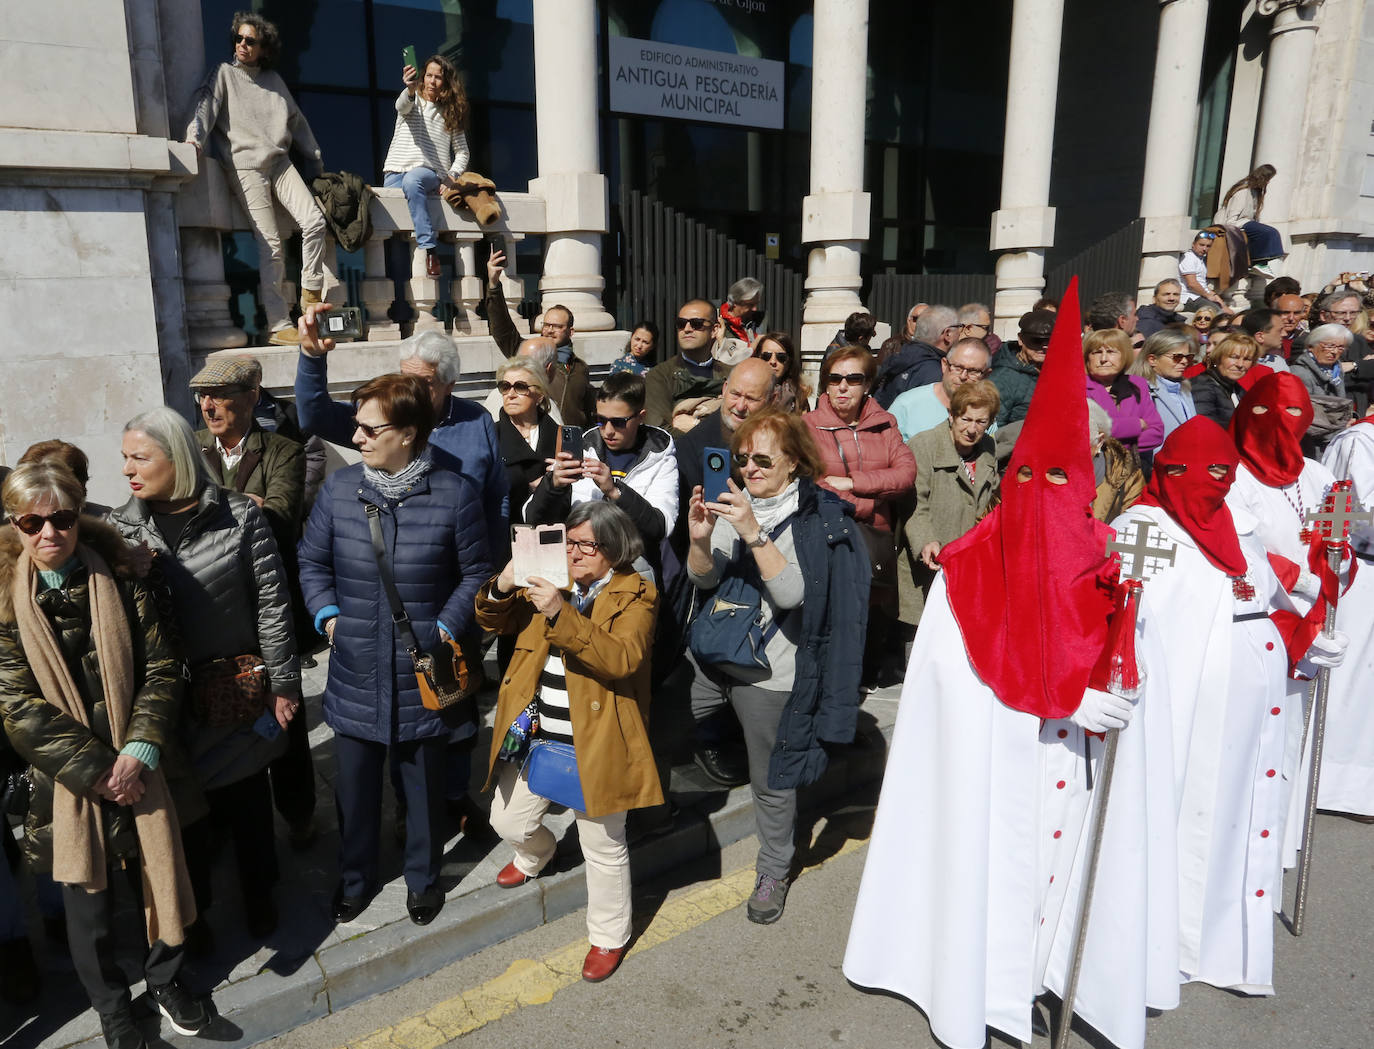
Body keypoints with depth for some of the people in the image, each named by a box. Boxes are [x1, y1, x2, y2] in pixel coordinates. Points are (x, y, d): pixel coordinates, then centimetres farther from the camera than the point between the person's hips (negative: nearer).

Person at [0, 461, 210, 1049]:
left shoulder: (121, 583, -3)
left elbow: (160, 670, -3)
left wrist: (140, 751, -15)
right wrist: (96, 770, -14)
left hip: (140, 768, 1)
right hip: (68, 778, -1)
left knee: (156, 872, 12)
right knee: (91, 895, 12)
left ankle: (165, 979, 38)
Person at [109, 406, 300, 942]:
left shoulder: (240, 515, -10)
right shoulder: (120, 528, -2)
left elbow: (272, 603, -8)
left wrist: (283, 684, -5)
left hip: (240, 691, -2)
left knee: (247, 799, 13)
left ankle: (258, 897, 36)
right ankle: (192, 908, 39)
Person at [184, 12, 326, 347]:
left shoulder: (273, 80, 21)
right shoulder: (224, 74, 9)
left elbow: (297, 121, 27)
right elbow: (205, 105, -5)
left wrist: (315, 159, 25)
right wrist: (194, 137, -24)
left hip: (280, 163, 5)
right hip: (246, 168, -4)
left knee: (314, 221, -17)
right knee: (270, 246, -12)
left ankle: (310, 295, -1)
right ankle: (279, 326, -11)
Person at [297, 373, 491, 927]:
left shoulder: (454, 492, -10)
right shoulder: (339, 487, -2)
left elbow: (475, 571, 0)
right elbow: (312, 560, 9)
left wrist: (448, 625, -10)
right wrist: (327, 614, -3)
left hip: (424, 674, -2)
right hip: (356, 673, 2)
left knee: (425, 783, 17)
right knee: (354, 784, 18)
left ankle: (423, 877, 42)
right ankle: (356, 876, 44)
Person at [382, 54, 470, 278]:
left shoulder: (450, 112, 18)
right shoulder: (413, 100, 14)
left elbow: (462, 152, 17)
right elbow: (402, 106, -11)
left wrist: (450, 177, -1)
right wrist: (410, 89, -35)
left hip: (430, 174, -1)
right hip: (397, 170, 1)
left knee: (412, 180, -39)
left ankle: (428, 251, -44)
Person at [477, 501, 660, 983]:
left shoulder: (635, 595, -12)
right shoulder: (550, 581, 6)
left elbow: (621, 658, -29)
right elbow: (495, 623, 6)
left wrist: (561, 613, -39)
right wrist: (501, 589, -17)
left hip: (593, 745, -6)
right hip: (534, 738, 6)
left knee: (602, 846, 9)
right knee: (509, 822, 22)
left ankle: (609, 937, 34)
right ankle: (536, 854, 59)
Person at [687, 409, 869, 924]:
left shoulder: (815, 517, -14)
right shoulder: (736, 505, 0)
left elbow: (792, 592, -26)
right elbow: (704, 578, -7)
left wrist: (753, 533, -36)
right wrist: (700, 540, -28)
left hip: (775, 669, -4)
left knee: (771, 776, 9)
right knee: (763, 767, 22)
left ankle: (774, 870, 31)